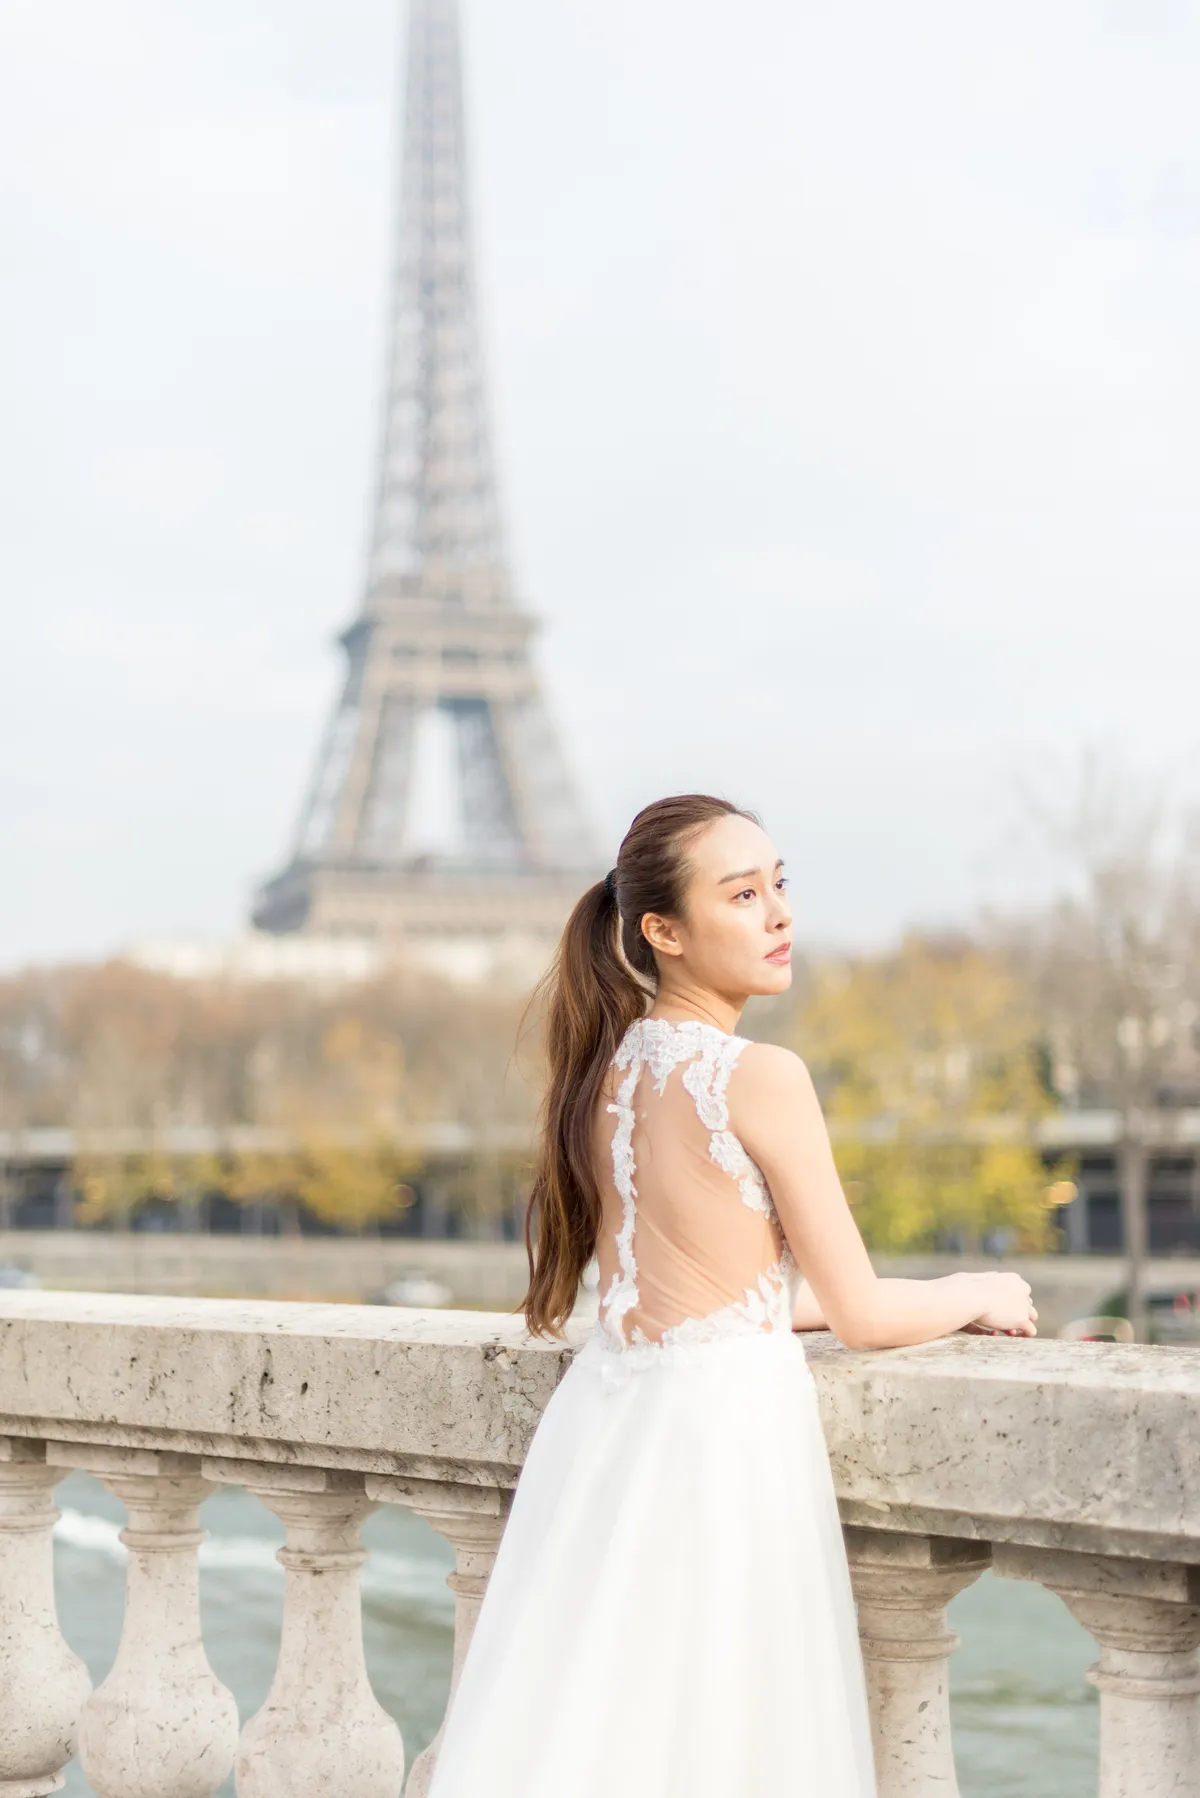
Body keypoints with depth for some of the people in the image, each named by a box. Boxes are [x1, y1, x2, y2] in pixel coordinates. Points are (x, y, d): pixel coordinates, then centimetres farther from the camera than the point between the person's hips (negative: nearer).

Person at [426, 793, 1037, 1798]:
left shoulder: (607, 1067, 8)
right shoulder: (762, 1078, -14)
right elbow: (861, 1316, -7)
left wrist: (809, 1299, 25)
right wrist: (980, 1295, 11)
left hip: (605, 1412, 7)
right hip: (721, 1429, -7)